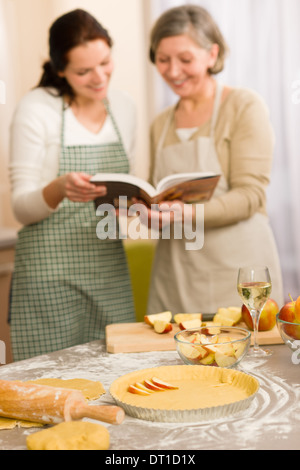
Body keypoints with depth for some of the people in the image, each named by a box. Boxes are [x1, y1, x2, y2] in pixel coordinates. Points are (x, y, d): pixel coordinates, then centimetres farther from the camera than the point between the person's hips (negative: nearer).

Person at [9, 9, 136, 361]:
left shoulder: (124, 107, 8)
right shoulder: (36, 109, -7)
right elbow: (21, 207, -9)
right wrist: (60, 189, -28)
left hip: (110, 272, 5)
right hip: (51, 278, -4)